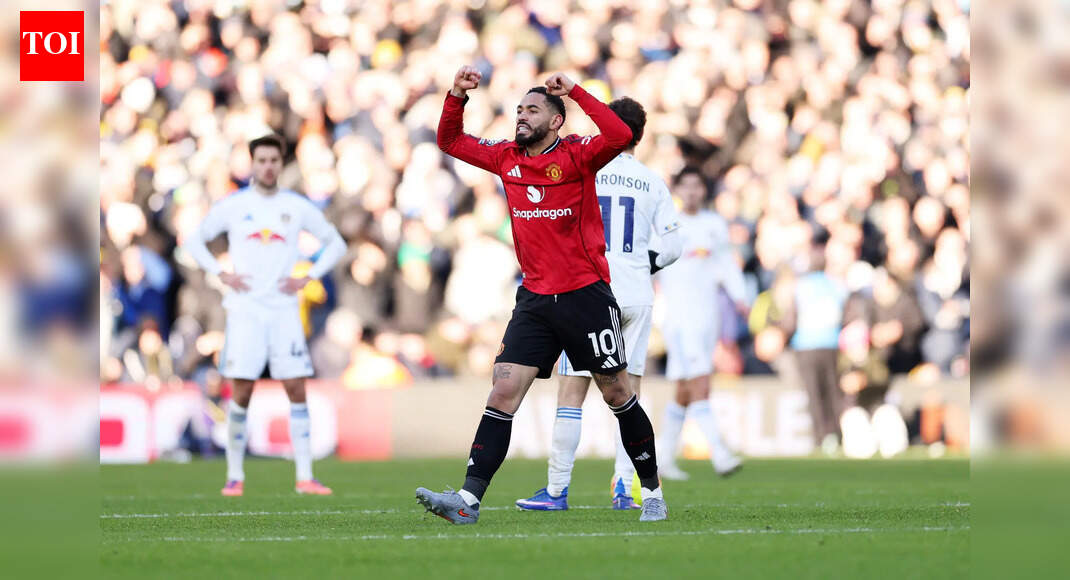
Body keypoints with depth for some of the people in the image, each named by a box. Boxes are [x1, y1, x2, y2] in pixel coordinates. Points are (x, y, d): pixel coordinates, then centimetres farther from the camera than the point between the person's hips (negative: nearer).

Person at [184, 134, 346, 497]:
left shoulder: (297, 207, 7)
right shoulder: (233, 206, 4)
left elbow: (335, 243, 16)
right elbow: (194, 241, 13)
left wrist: (308, 278, 3)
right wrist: (221, 275, -1)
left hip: (284, 309, 1)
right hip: (245, 309, -1)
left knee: (296, 390, -5)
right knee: (242, 392, -6)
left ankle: (305, 477, -3)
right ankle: (235, 476, 3)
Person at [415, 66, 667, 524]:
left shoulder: (576, 155, -7)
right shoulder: (506, 157, 8)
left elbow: (619, 136, -27)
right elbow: (451, 142, 18)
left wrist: (575, 91, -25)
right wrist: (457, 95, 2)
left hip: (586, 294, -4)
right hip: (535, 300, 4)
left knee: (617, 394, 5)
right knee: (503, 392, -7)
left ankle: (652, 491, 20)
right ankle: (468, 499, -13)